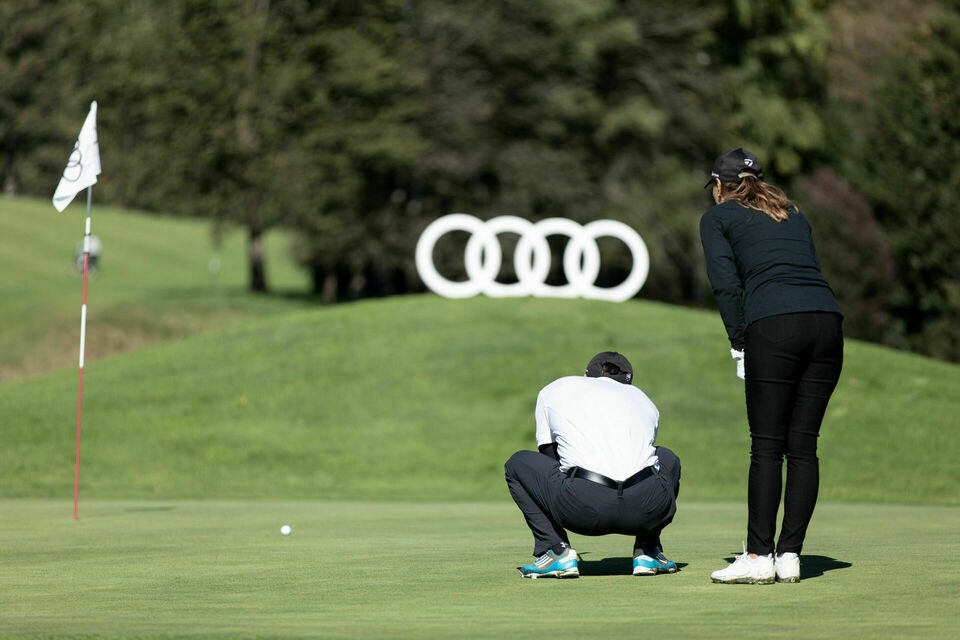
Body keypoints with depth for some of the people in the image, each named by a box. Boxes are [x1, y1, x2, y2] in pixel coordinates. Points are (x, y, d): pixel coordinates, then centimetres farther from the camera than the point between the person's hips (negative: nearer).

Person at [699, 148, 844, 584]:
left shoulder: (718, 217, 15)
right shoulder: (793, 215, 30)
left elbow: (726, 284, 2)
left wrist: (740, 346, 6)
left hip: (772, 324, -5)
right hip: (827, 319, 5)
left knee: (767, 447, -1)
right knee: (803, 446, 7)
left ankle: (758, 557, -4)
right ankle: (789, 556, 6)